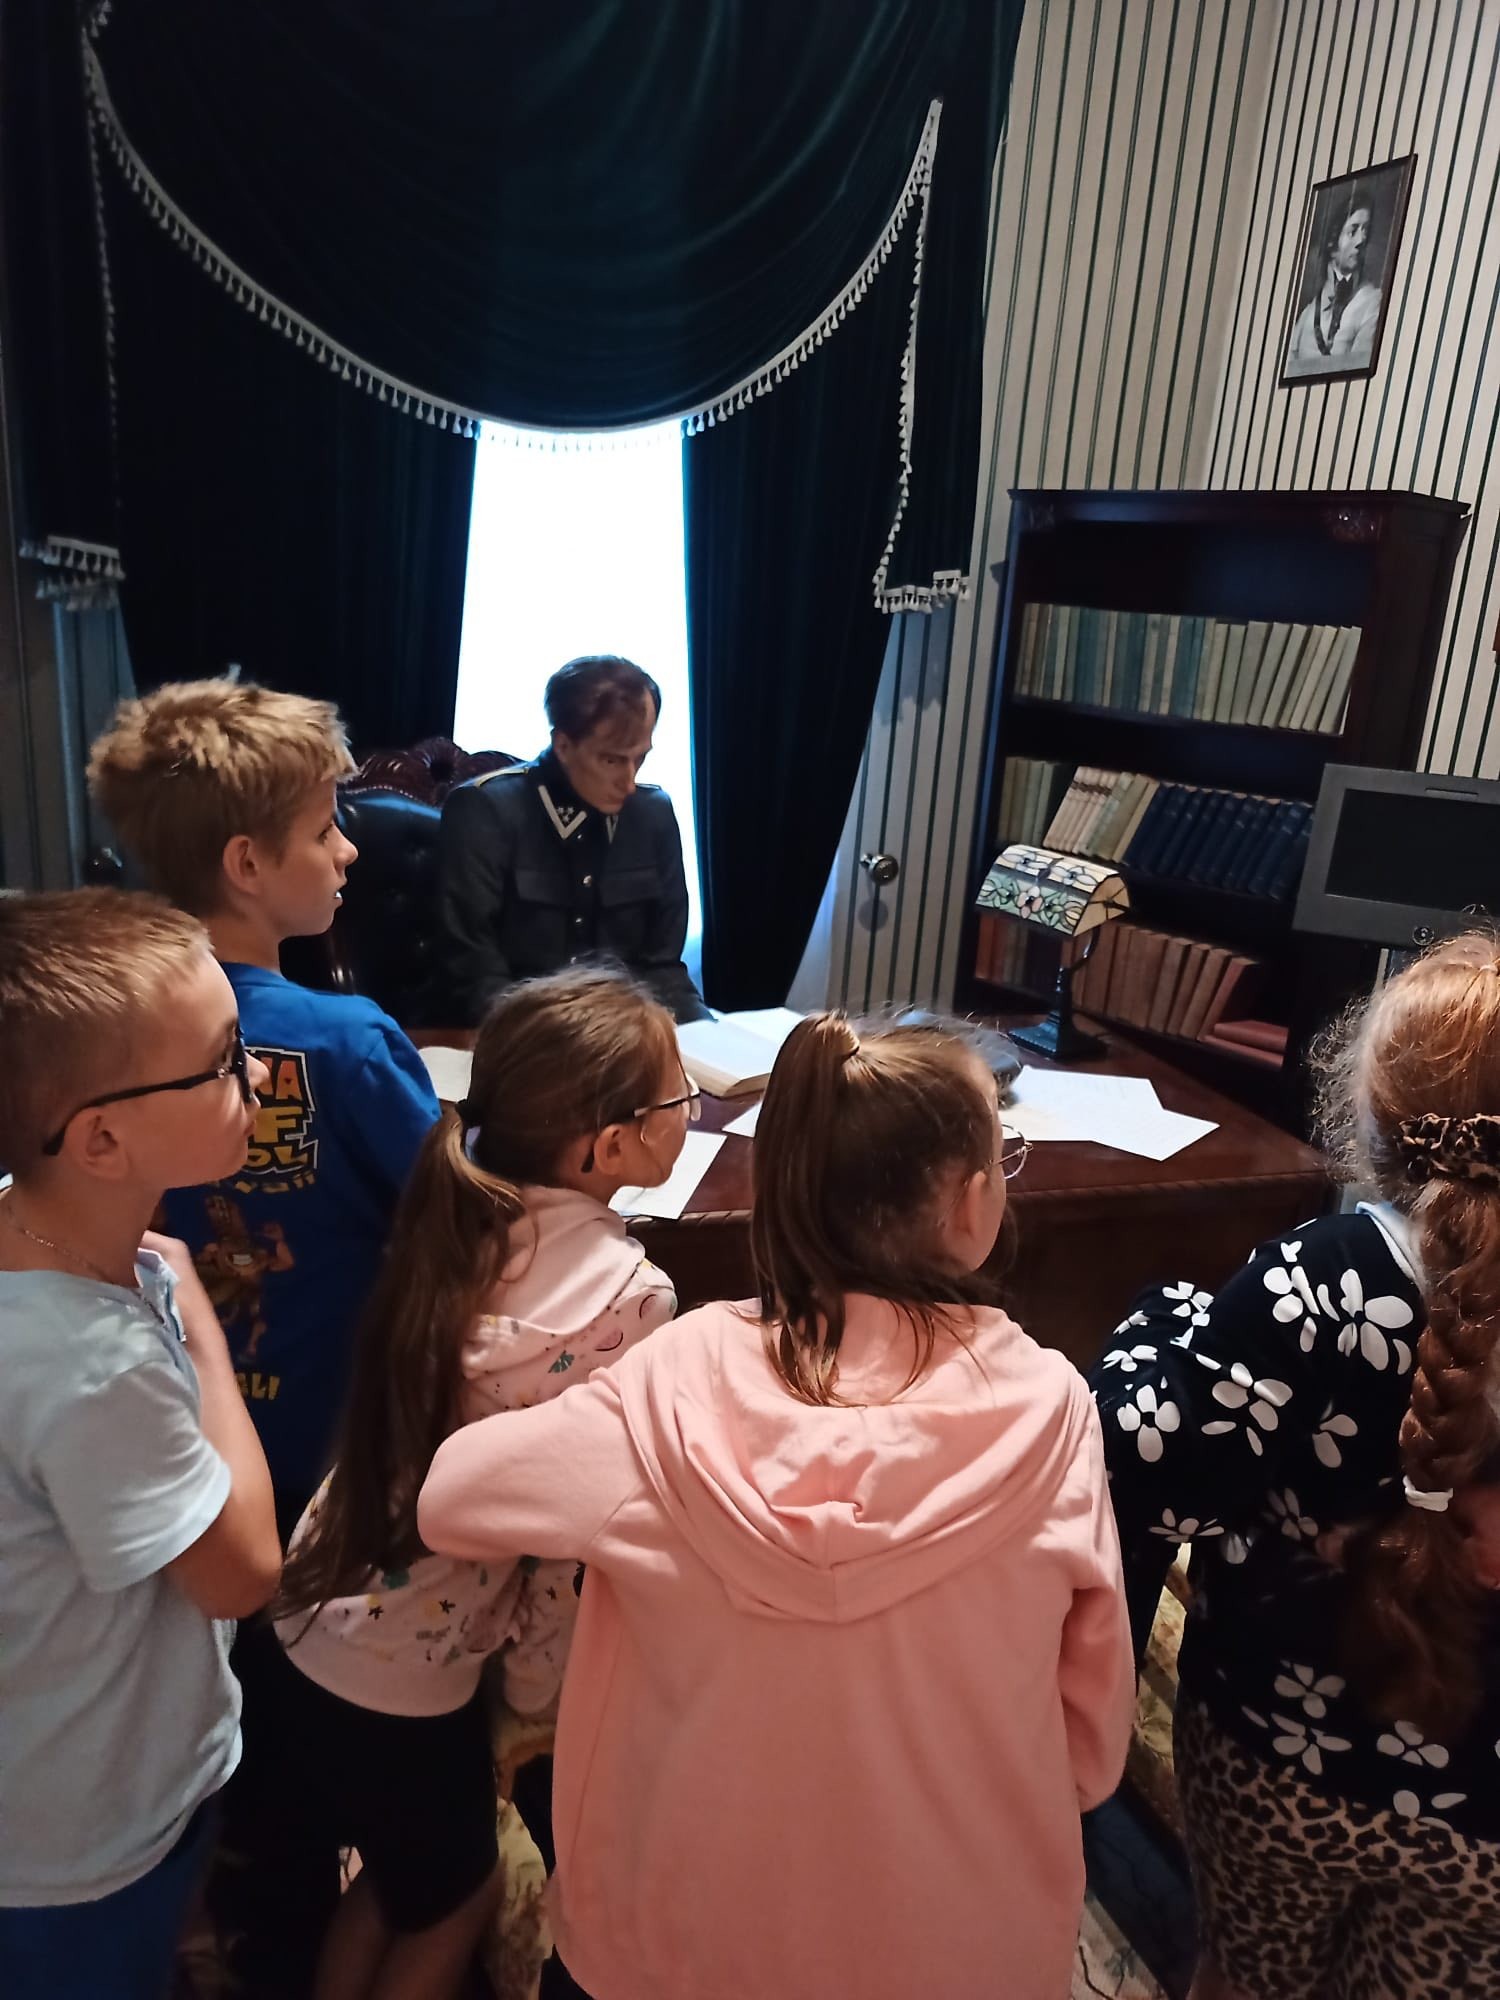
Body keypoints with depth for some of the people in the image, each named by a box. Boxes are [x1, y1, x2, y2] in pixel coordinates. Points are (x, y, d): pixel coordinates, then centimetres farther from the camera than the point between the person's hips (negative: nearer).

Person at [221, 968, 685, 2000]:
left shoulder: (460, 1213, -7)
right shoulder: (629, 1293, -24)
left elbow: (424, 1437, -1)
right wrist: (537, 1694, -2)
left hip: (297, 1632, 5)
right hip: (406, 1685, -5)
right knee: (451, 1898, 27)